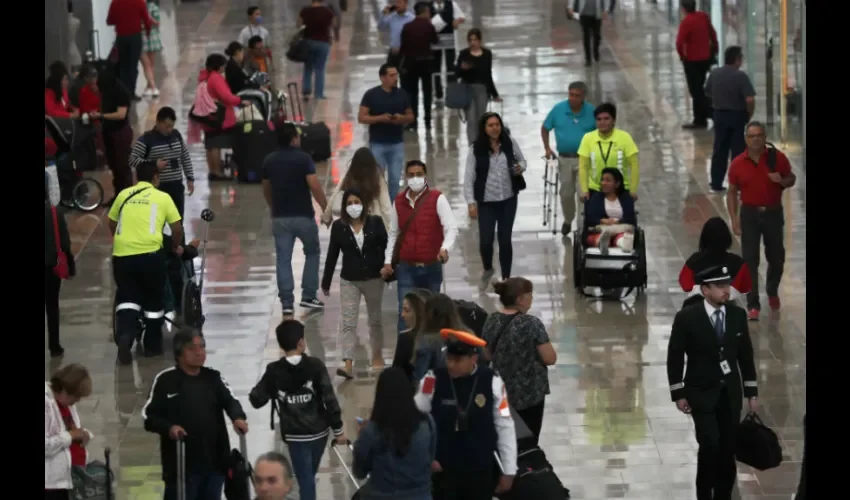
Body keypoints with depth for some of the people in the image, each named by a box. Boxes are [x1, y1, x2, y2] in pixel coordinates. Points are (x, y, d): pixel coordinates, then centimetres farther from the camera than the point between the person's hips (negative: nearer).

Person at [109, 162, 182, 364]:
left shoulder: (123, 195, 15)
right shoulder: (162, 197, 8)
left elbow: (111, 224, 22)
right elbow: (177, 228, 8)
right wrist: (176, 246, 27)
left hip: (122, 254, 2)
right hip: (149, 253, -2)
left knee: (127, 298, 9)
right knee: (153, 300, 16)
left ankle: (124, 337, -17)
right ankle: (152, 345, 25)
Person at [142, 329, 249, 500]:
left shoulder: (213, 377, 9)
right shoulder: (166, 380, -3)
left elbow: (230, 400, -2)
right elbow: (148, 415, -2)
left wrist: (238, 417, -25)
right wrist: (168, 427, -21)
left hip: (215, 461, 4)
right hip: (181, 463, -4)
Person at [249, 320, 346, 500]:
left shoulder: (274, 371, -11)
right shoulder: (315, 366, -12)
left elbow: (257, 400, -5)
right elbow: (330, 399, -12)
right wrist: (338, 430, -3)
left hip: (295, 435, -1)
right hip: (319, 431, 1)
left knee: (305, 480, 3)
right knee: (309, 476, 23)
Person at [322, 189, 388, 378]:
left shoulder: (375, 222, -5)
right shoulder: (338, 226, -4)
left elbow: (386, 247, -2)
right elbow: (332, 255, 0)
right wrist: (326, 282, 2)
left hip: (373, 278, 0)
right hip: (349, 280, 0)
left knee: (375, 319, 16)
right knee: (348, 322, -8)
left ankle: (377, 356, 34)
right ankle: (348, 365, -15)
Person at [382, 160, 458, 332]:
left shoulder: (437, 199, -7)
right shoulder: (399, 201, 6)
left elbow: (451, 228, -15)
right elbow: (393, 233, 15)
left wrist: (445, 248, -34)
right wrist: (388, 262, 9)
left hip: (431, 267, -2)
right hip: (406, 268, 2)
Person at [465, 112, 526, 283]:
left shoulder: (509, 143, -2)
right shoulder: (476, 149, -9)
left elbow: (521, 160, 14)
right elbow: (469, 177, -9)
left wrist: (520, 168, -11)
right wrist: (471, 202, -17)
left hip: (508, 200, 2)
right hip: (486, 202, -2)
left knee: (505, 240, 4)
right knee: (485, 241, -4)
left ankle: (506, 278, 18)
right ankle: (487, 269, 29)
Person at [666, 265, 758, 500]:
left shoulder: (738, 315, 0)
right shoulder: (687, 317, -11)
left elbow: (745, 355, 8)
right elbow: (675, 357, -6)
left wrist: (752, 392, 8)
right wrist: (679, 394, -8)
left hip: (730, 392, 4)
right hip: (701, 392, -4)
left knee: (727, 450, 5)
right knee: (710, 445, -15)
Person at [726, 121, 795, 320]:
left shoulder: (777, 158, -7)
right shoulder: (738, 164, -6)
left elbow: (792, 179, 6)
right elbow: (732, 192, 2)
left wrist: (782, 181, -18)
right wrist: (734, 219, -5)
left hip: (774, 213, 1)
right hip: (750, 214, -1)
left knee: (776, 258, 14)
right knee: (750, 261, -5)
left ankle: (772, 292, 42)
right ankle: (753, 305, -2)